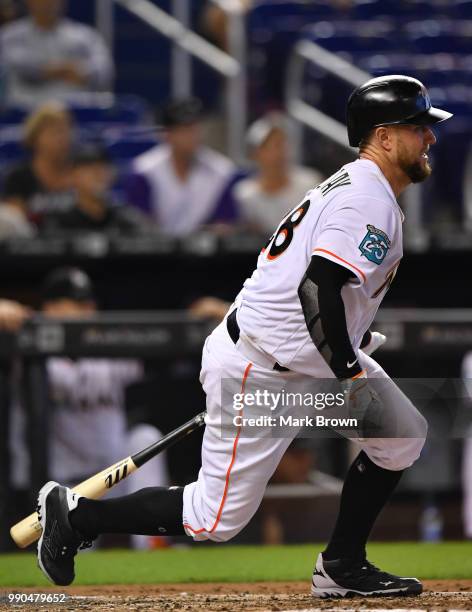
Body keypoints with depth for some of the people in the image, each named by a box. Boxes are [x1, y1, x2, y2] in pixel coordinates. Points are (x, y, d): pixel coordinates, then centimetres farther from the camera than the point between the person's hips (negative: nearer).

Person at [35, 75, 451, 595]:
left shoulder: (349, 184, 13)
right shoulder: (370, 201, -20)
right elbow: (317, 289, -31)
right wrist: (351, 376, -27)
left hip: (304, 358, 10)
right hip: (259, 375, -10)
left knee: (403, 435, 6)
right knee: (215, 519, -4)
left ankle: (342, 568, 13)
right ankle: (75, 516, 9)